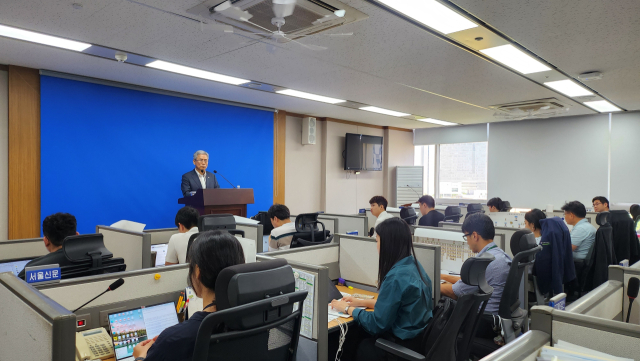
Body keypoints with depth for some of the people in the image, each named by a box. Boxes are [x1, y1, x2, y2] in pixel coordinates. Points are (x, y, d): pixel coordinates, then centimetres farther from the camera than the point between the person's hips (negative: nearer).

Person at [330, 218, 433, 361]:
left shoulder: (396, 277, -26)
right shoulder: (413, 265, 2)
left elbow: (377, 324, -20)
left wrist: (348, 309, -6)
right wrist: (361, 302, 13)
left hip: (404, 345, -8)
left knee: (347, 343, 9)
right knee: (353, 336, 16)